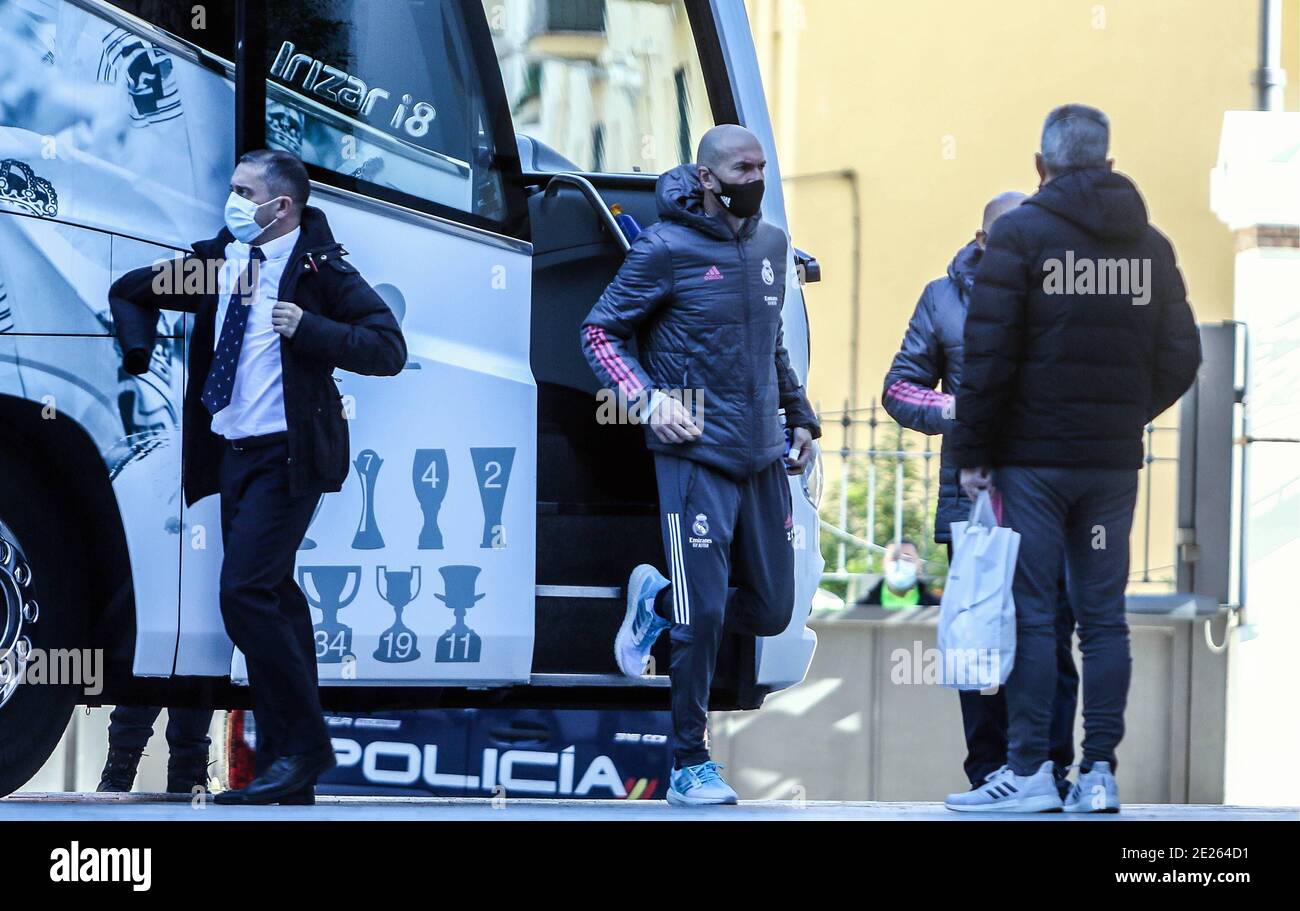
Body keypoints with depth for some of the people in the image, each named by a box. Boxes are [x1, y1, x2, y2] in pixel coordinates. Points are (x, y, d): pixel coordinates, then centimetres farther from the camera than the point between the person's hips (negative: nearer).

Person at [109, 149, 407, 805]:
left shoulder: (319, 268, -8)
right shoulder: (218, 259, 11)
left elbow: (389, 349, -12)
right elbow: (130, 292, 26)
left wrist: (308, 328, -21)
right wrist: (138, 353, 10)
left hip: (286, 456, -7)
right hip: (233, 453, 7)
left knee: (245, 591, -18)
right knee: (271, 601, 9)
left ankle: (303, 745, -8)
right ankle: (284, 767, 13)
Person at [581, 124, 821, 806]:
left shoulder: (771, 245, 12)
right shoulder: (667, 248, -7)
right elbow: (600, 332, -2)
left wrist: (799, 415, 23)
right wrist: (649, 398, -14)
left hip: (763, 458, 7)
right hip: (697, 456, -6)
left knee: (770, 611, 9)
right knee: (704, 615, -9)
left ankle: (656, 601, 34)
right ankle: (689, 768, 2)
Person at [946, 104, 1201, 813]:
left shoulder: (1020, 234, -6)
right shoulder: (1150, 245, 9)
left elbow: (989, 353, -11)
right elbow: (1181, 357, 9)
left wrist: (972, 452, -6)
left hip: (1033, 457, -4)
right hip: (1114, 461, 4)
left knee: (1030, 615, -3)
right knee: (1103, 617, 6)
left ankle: (1030, 771, -5)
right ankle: (1099, 775, 3)